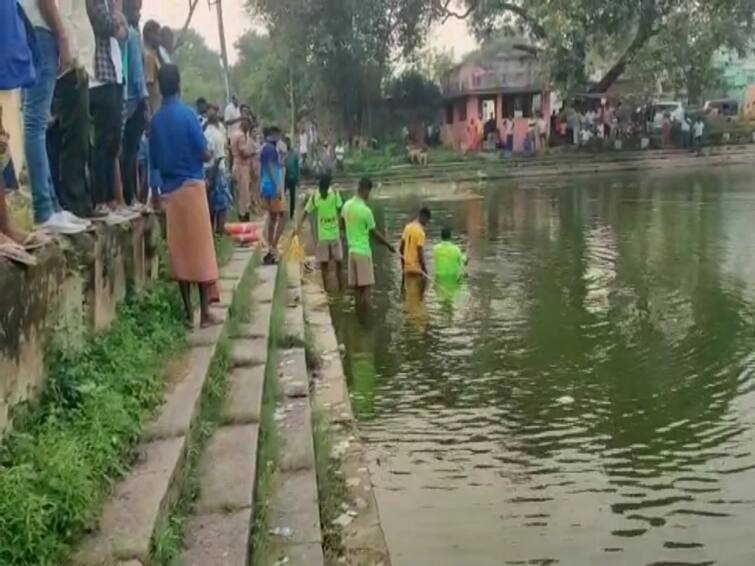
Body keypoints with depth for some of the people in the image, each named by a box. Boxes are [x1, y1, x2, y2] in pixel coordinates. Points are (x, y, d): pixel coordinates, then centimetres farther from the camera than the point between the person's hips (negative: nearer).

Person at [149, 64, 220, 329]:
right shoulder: (187, 113, -8)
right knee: (201, 250, 0)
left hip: (169, 190, 5)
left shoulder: (156, 119, 6)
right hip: (191, 186, -5)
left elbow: (154, 160, 11)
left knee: (179, 251, 6)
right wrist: (206, 154, 12)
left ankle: (189, 313, 9)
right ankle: (205, 313, 1)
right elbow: (204, 154, -9)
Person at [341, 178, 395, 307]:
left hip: (352, 250, 7)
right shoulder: (366, 210, -17)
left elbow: (342, 225, 15)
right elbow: (375, 233, -10)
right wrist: (389, 245, 2)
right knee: (366, 286, -1)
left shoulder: (347, 205, 3)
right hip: (363, 251, -7)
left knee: (356, 286, 11)